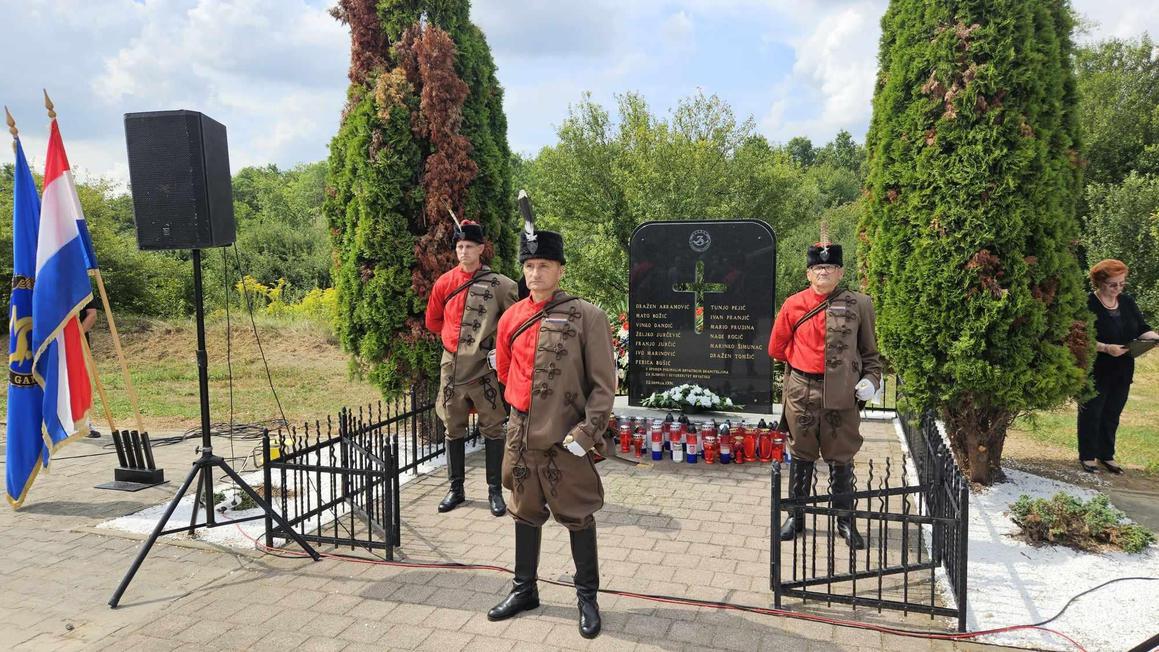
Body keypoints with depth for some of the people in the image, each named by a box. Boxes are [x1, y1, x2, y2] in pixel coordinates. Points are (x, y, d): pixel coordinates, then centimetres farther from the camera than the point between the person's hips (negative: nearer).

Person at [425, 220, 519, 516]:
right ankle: (456, 489, 24)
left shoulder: (500, 284, -6)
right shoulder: (444, 282, 4)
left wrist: (489, 339, -3)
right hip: (452, 366, 3)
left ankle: (495, 491, 14)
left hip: (484, 367, -3)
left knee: (492, 429, 3)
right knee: (454, 429, 11)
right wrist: (457, 335, 10)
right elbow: (432, 321, 17)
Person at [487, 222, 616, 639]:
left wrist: (586, 432, -16)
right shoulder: (511, 317, 4)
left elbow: (604, 385, -11)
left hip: (565, 441, -5)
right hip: (521, 437, 5)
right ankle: (524, 589, 34)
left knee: (577, 517, 7)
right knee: (525, 513, 17)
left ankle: (587, 597, 25)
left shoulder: (587, 317, -11)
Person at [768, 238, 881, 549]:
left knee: (841, 457, 9)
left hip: (842, 395, 0)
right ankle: (795, 517, 26)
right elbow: (776, 348, 8)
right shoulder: (794, 304, 0)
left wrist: (871, 378, -9)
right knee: (801, 454, 12)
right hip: (802, 393, 1)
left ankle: (845, 521, 24)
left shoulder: (858, 305, 0)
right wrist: (803, 360, 6)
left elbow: (870, 350, 5)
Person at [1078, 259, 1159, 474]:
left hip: (1122, 372, 6)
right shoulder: (1088, 305, -14)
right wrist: (1106, 348, -29)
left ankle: (1106, 455, 28)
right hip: (1095, 373, -6)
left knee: (1112, 415, 14)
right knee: (1091, 414, 6)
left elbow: (1142, 329, 8)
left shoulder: (1127, 302, 6)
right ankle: (1087, 456, 19)